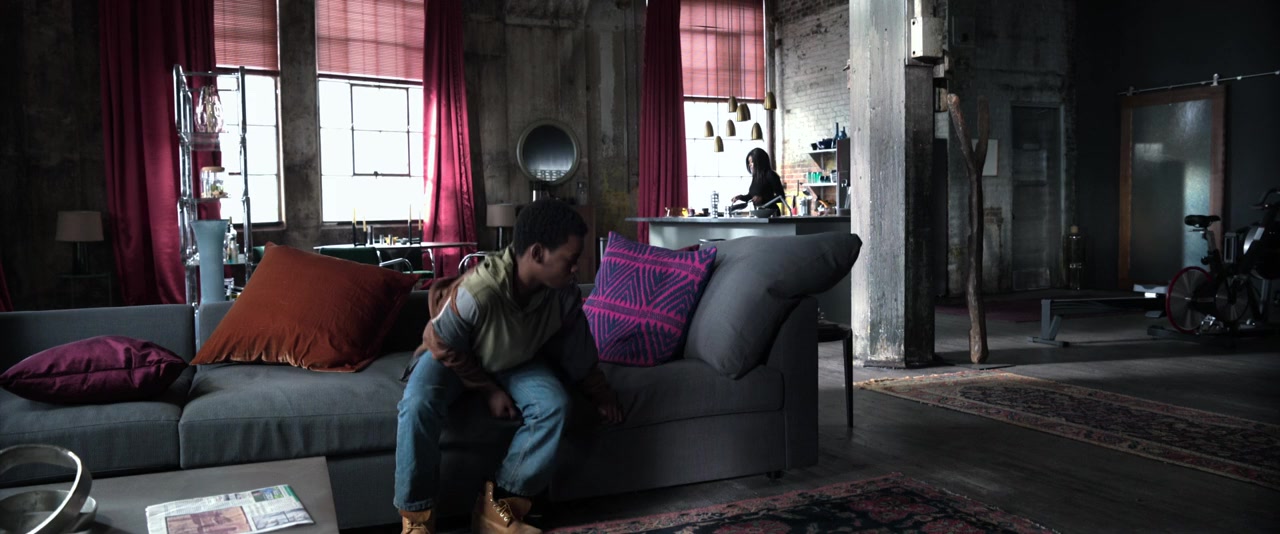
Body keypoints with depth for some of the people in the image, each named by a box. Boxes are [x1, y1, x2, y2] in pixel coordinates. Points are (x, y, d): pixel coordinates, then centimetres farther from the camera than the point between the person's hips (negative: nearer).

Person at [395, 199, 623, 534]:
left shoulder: (564, 294, -23)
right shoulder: (476, 291, -39)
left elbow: (576, 350, -4)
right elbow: (444, 346, -22)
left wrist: (600, 394, 3)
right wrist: (489, 390, -18)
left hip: (517, 361, 4)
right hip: (452, 356, -4)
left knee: (553, 405, -23)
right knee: (418, 405, -32)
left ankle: (497, 506, -10)